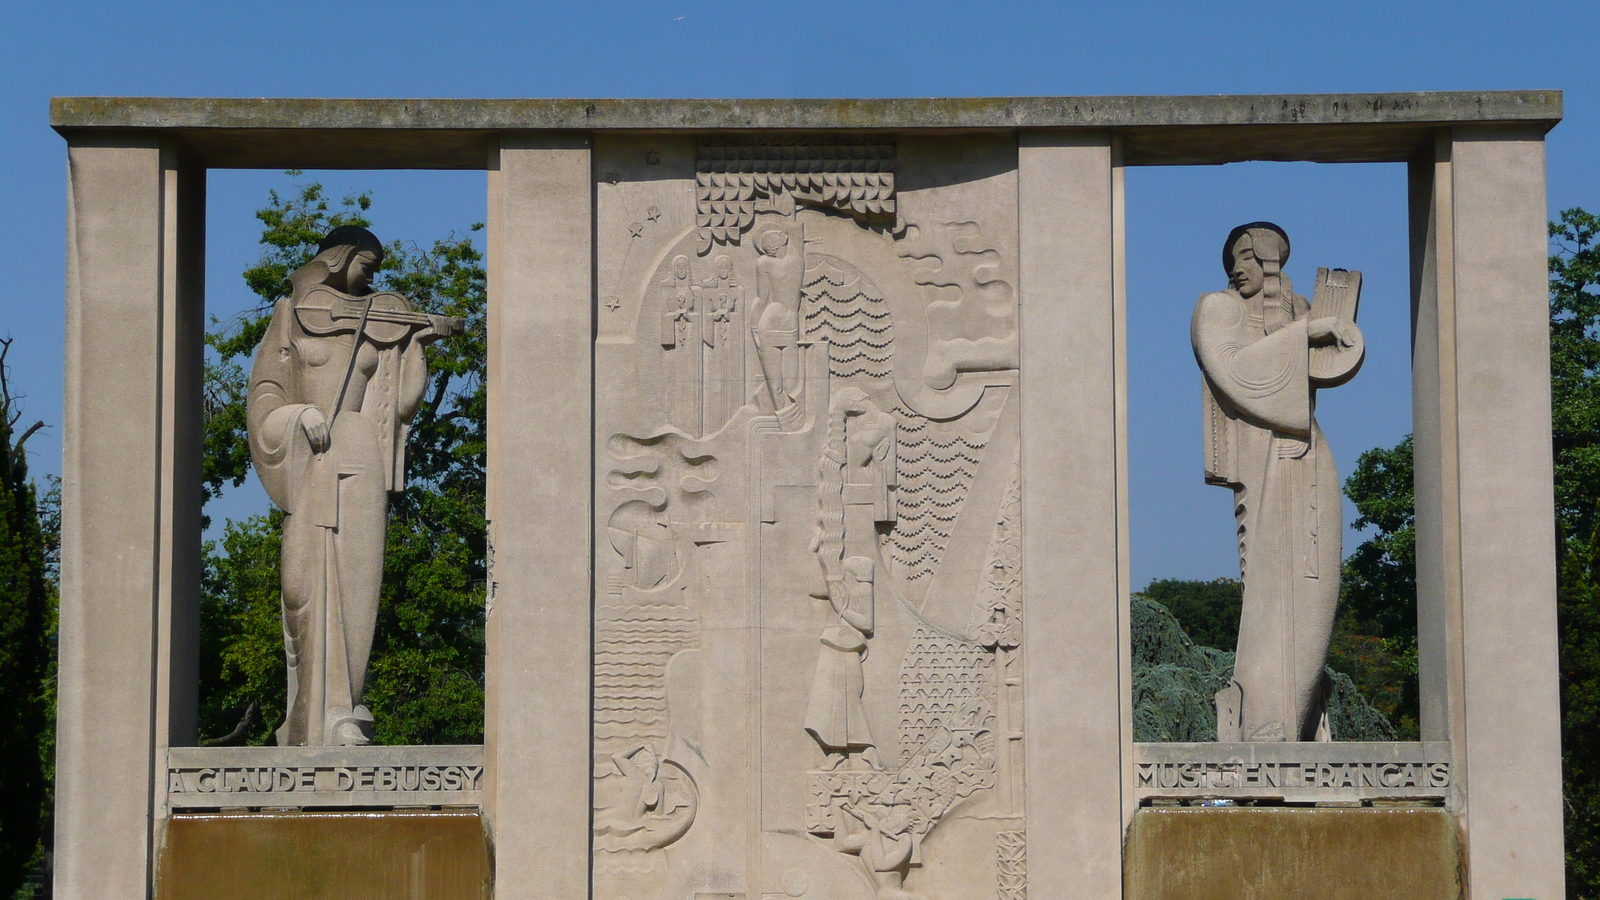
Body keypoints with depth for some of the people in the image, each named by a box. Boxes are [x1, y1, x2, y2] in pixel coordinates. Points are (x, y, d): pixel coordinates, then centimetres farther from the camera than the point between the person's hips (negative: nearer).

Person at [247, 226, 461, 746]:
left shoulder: (386, 319, 17)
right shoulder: (292, 315, 14)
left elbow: (402, 404, 11)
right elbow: (265, 390, 8)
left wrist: (417, 343, 0)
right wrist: (298, 416, -11)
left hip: (361, 460, 1)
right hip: (307, 460, -1)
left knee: (354, 572, -8)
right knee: (305, 577, -8)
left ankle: (339, 711, -8)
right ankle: (310, 715, -9)